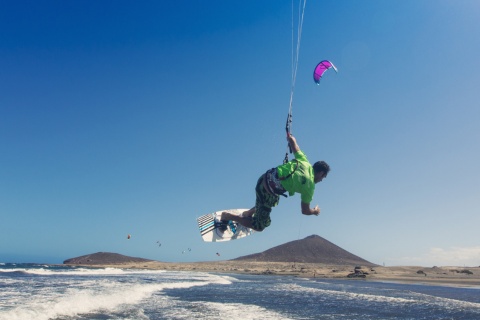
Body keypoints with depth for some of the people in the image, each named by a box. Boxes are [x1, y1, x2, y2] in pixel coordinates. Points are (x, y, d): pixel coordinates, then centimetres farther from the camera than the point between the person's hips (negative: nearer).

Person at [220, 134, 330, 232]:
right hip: (268, 191, -8)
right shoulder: (310, 187, -11)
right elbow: (305, 211, -2)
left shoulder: (304, 161, 3)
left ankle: (248, 213, 38)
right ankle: (228, 216, 8)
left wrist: (290, 138, 34)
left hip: (265, 177, 8)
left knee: (274, 201, 40)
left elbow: (292, 140, 11)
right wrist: (315, 211, 19)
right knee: (259, 226, 10)